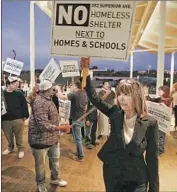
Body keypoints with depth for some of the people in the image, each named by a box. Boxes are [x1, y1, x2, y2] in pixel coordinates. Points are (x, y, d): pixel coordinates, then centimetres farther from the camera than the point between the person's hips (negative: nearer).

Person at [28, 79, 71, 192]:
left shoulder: (48, 100, 9)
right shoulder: (40, 103, -26)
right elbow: (43, 125, -32)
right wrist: (61, 128, -35)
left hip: (52, 138, 9)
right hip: (40, 140, -9)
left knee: (55, 159, 23)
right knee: (41, 164, 12)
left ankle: (55, 178, 45)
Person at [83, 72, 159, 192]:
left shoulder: (150, 124, -15)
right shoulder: (115, 114, -8)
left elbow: (152, 159, -10)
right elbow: (93, 97, -13)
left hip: (136, 181, -2)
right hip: (112, 177, 3)